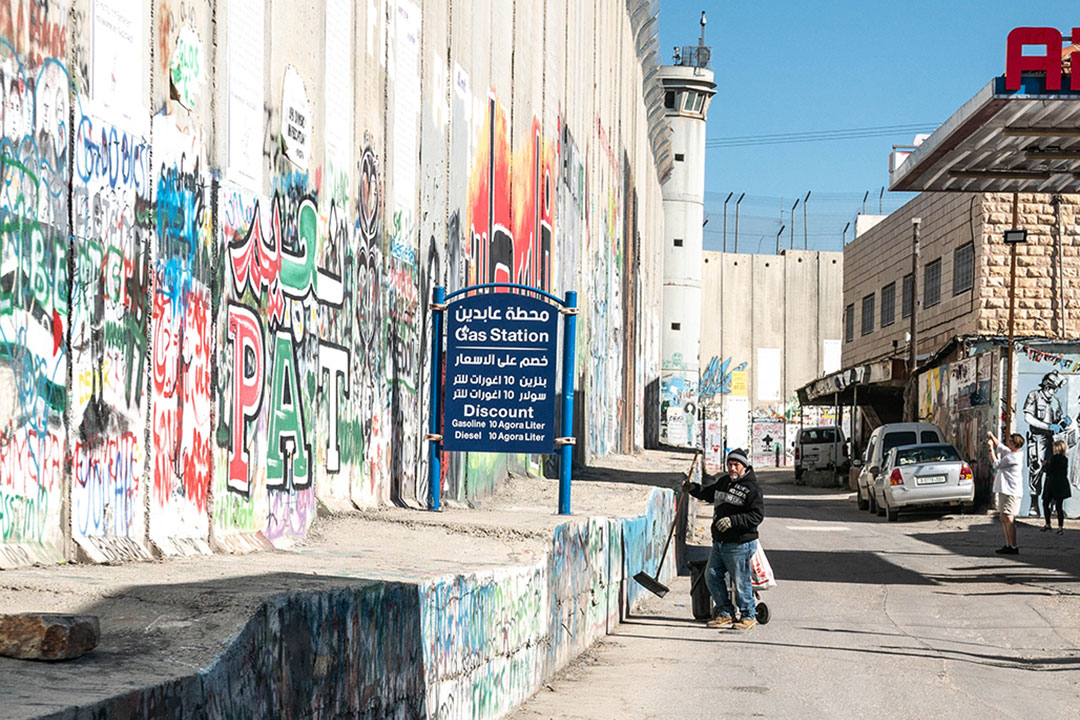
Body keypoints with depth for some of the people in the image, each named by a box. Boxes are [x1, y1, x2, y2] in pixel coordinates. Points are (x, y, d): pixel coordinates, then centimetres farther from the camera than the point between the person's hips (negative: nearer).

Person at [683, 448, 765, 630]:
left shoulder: (751, 489, -11)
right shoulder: (723, 481, 12)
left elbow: (757, 516, -17)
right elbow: (708, 494, 30)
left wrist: (733, 521, -25)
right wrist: (693, 488, 11)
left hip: (739, 544, -8)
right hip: (719, 542, 8)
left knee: (740, 581, -3)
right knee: (712, 576, 11)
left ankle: (748, 616, 14)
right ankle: (725, 614, 21)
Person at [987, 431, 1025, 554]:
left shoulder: (1013, 457, -16)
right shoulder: (1008, 452, 13)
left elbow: (996, 464, -9)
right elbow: (1000, 446, 31)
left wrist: (991, 448, -1)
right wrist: (992, 437, 15)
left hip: (1011, 492, -10)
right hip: (1003, 491, 10)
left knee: (1008, 518, -13)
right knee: (1003, 518, 13)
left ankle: (1013, 547, -14)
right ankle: (1008, 544, 16)